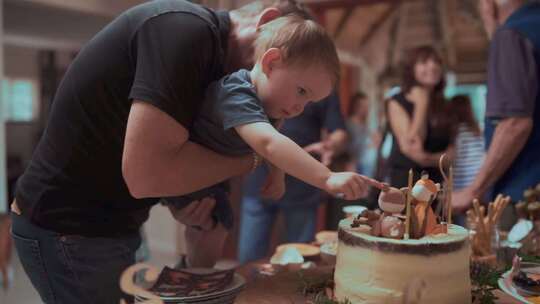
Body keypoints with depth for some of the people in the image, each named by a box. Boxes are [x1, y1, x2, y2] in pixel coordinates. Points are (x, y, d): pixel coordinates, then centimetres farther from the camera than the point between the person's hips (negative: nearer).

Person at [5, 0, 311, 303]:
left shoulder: (210, 52, 8)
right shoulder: (186, 27, -22)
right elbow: (146, 173, -31)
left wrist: (193, 211, -10)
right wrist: (249, 158, -17)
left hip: (107, 226, 9)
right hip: (70, 231, -9)